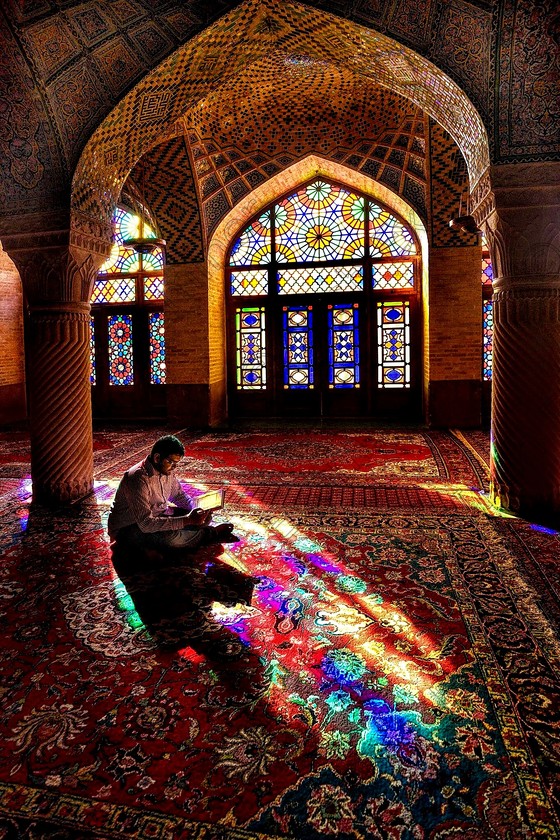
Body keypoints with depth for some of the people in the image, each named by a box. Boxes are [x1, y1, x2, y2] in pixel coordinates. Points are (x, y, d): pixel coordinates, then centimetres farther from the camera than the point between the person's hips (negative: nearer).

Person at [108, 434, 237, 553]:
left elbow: (179, 495, 13)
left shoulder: (166, 470, -4)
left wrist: (197, 510, -9)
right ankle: (212, 534, -13)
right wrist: (188, 520, -39)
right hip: (127, 529, -8)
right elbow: (146, 524, -37)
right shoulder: (138, 478, -31)